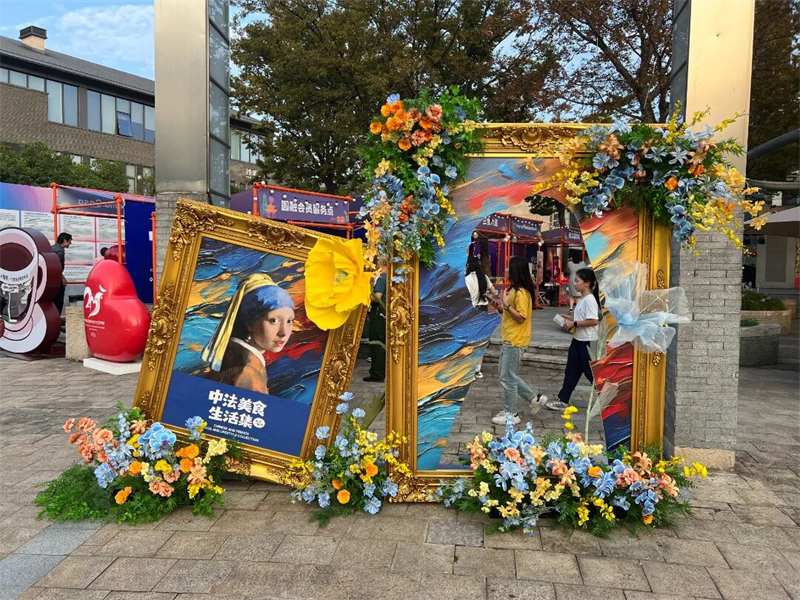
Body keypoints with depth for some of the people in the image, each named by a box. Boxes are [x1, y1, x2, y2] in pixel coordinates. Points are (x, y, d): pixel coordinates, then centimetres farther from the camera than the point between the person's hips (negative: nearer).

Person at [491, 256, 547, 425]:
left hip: (515, 341, -10)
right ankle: (534, 398, 26)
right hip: (509, 339, 10)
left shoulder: (521, 292, -18)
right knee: (509, 375, 17)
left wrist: (506, 304, -24)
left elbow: (521, 317, -21)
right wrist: (501, 307, 4)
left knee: (508, 377, -2)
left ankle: (510, 414, 9)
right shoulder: (514, 290, 13)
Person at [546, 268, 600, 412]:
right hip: (577, 340, 9)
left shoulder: (590, 299, -18)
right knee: (571, 371, 10)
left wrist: (574, 323, -21)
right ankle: (563, 401, 16)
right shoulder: (582, 299, 11)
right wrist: (570, 319, 6)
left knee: (590, 372, 2)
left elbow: (594, 321, -27)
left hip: (588, 342, -9)